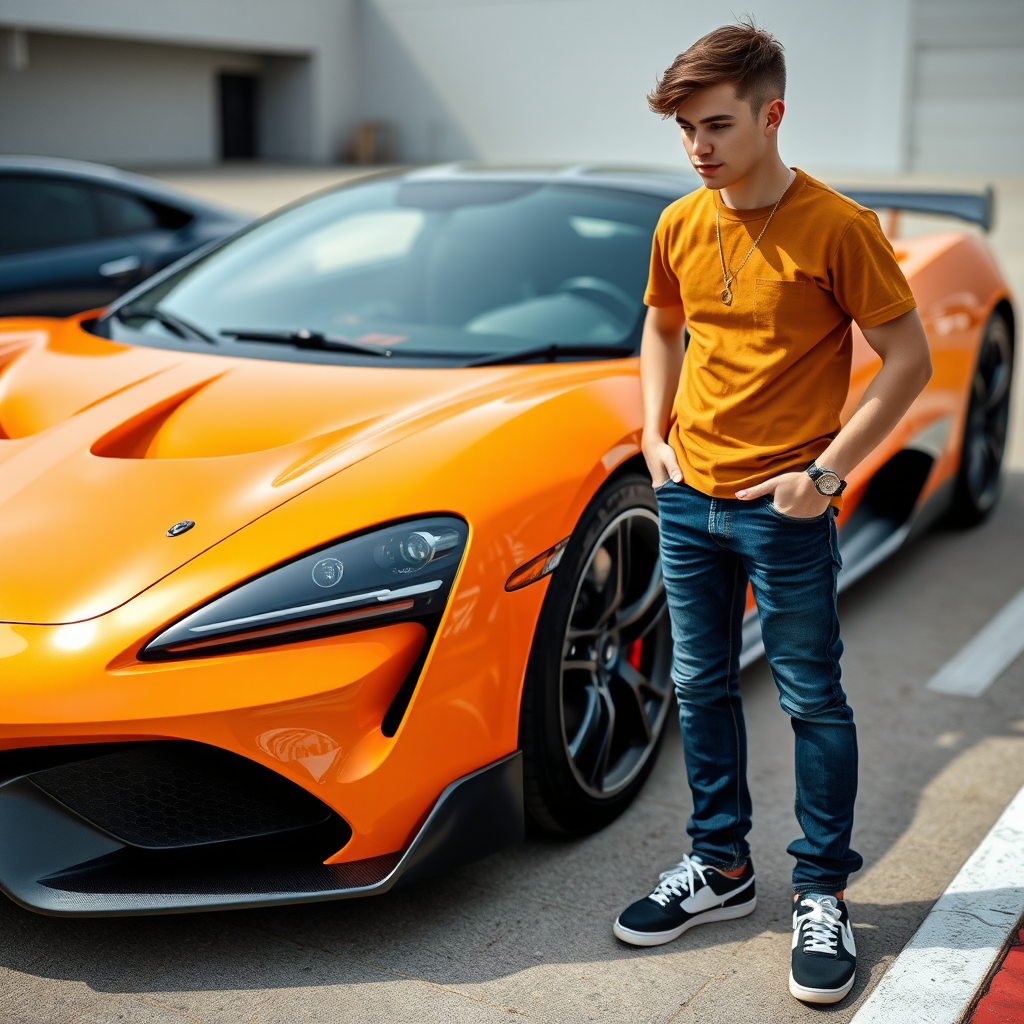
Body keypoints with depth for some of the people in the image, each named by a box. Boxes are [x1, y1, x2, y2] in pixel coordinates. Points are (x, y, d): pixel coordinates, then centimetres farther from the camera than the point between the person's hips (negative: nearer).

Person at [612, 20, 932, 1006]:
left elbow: (908, 358, -10)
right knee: (700, 687, 14)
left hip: (785, 510, -5)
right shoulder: (680, 226, 4)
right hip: (687, 499, 6)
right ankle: (720, 868, 31)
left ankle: (821, 896, 21)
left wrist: (826, 471, -14)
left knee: (812, 701, 6)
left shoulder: (834, 228, -13)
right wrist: (656, 434, 6)